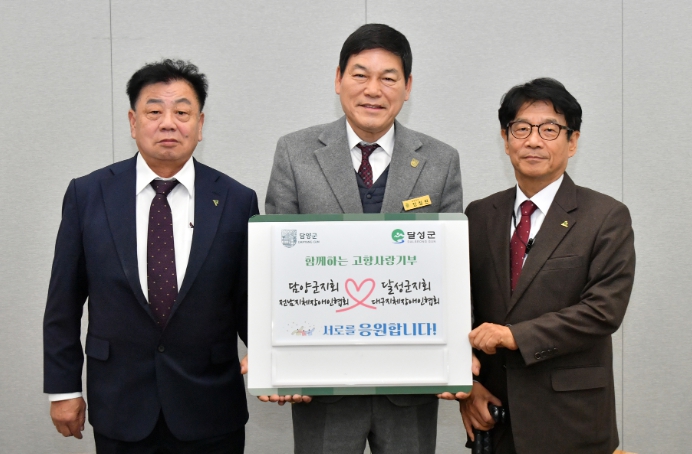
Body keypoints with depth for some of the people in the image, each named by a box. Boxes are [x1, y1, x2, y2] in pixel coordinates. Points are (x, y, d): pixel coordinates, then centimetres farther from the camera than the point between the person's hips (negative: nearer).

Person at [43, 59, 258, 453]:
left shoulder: (237, 201, -4)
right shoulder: (87, 195, -3)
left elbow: (249, 301, 0)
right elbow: (64, 301, 3)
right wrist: (63, 388, 3)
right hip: (119, 406, 0)